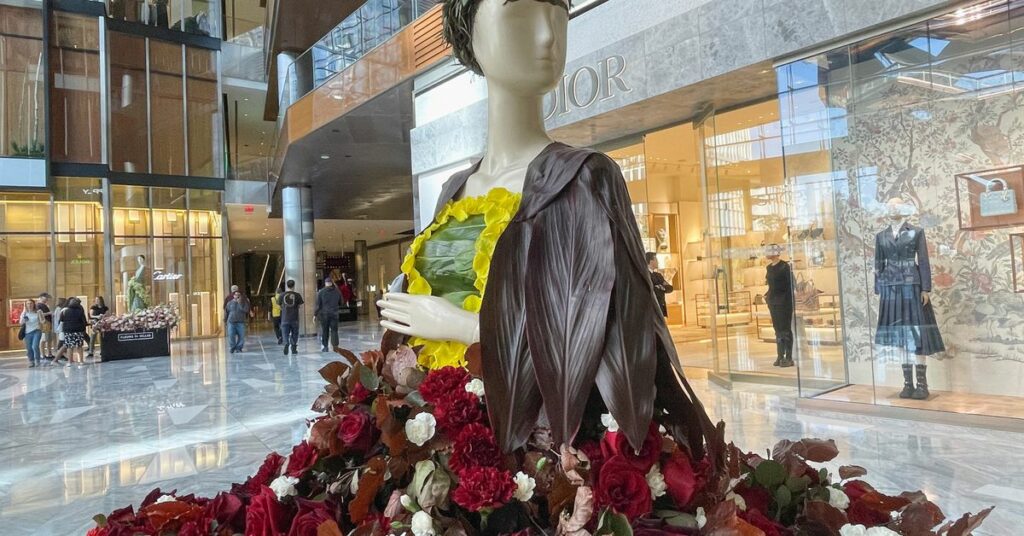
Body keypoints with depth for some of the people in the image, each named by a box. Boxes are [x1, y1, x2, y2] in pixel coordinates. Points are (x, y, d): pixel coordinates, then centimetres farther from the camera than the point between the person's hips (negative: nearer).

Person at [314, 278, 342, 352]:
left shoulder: (321, 292, -4)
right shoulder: (337, 292, 4)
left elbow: (318, 305, -5)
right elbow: (340, 304, 12)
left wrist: (315, 314, 2)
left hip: (324, 314, -1)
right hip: (334, 314, 1)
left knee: (324, 331, 7)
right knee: (334, 330, 4)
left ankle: (324, 346, 9)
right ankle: (335, 346, 0)